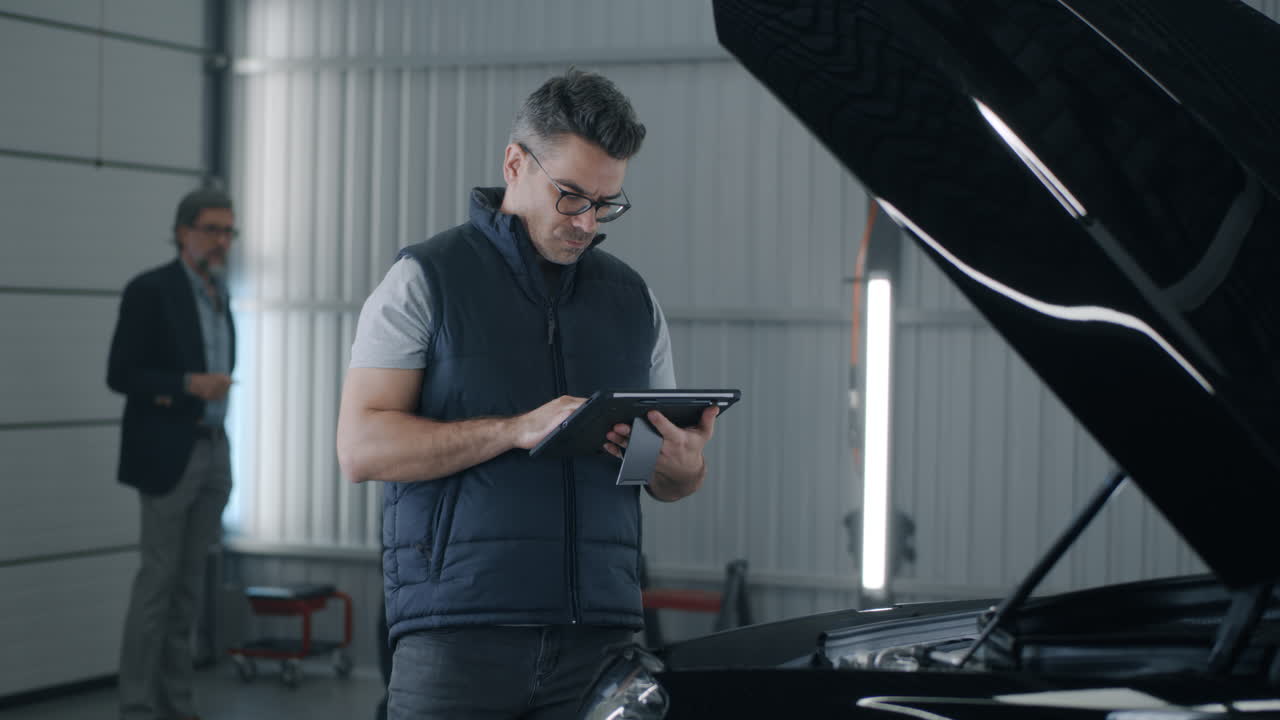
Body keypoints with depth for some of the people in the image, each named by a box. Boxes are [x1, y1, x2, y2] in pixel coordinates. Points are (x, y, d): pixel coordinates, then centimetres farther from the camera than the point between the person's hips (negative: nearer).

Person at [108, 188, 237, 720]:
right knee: (158, 580, -6)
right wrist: (188, 385, -22)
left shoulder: (217, 294, 14)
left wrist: (179, 394, 7)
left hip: (213, 451, 7)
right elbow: (120, 374, -12)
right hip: (169, 455, -7)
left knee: (188, 582, 8)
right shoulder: (150, 290, -9)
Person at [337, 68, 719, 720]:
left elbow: (668, 481, 22)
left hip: (599, 634, 4)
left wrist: (684, 467, -4)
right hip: (458, 631, -4)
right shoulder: (425, 280, 3)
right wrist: (515, 429, -17)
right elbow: (361, 446, -7)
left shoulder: (635, 300, 17)